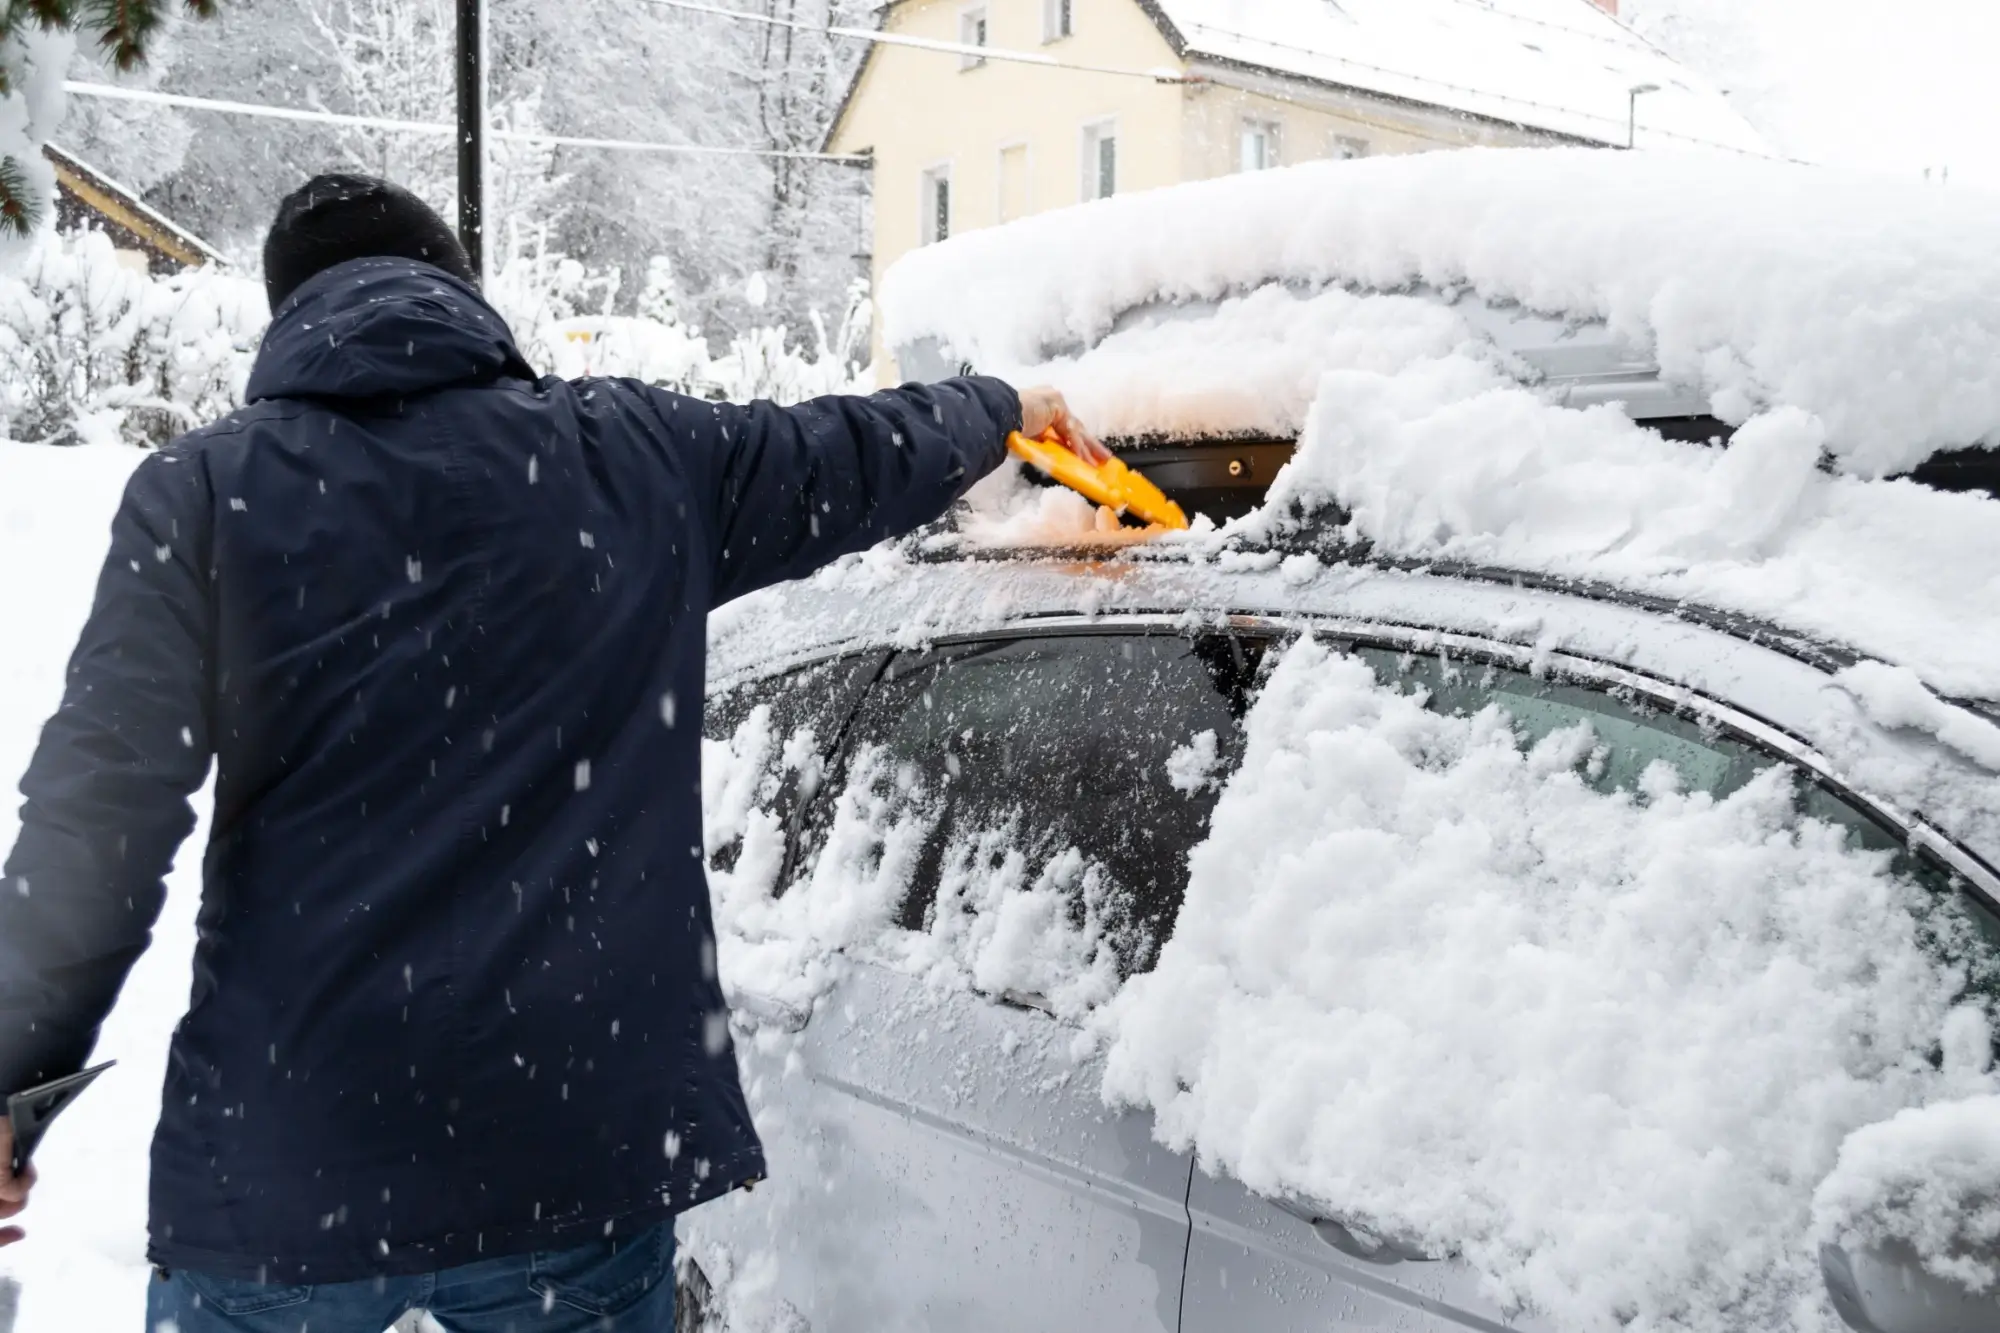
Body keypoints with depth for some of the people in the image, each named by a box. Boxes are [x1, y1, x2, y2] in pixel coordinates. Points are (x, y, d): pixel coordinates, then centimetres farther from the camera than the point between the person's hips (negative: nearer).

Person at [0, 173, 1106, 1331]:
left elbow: (97, 818, -6)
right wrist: (1004, 407, 39)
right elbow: (862, 456, 19)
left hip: (280, 1166, 0)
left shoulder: (204, 489, -1)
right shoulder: (635, 452, 4)